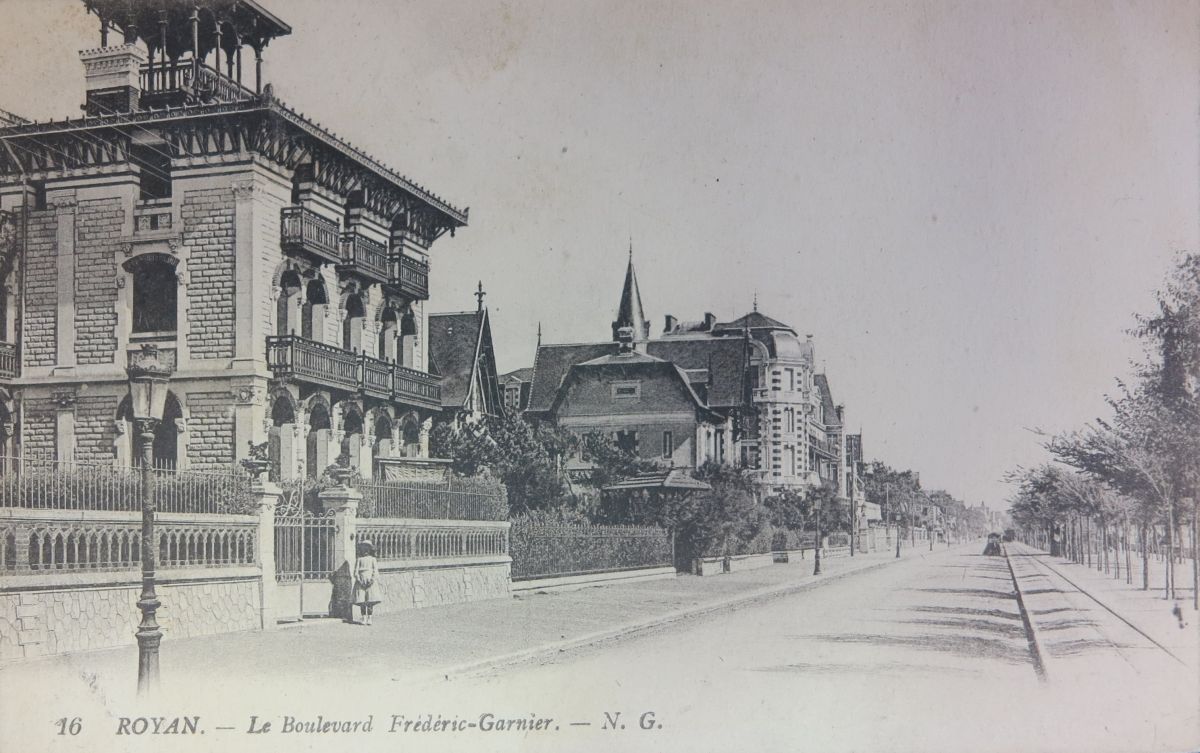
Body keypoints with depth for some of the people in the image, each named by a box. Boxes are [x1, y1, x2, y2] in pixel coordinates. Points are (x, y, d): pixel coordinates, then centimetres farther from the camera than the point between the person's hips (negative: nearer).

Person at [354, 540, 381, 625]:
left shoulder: (372, 559, 11)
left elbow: (375, 571, 3)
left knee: (371, 601, -5)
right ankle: (364, 618, 1)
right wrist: (359, 580, -10)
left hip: (370, 582, -1)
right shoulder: (359, 560, 14)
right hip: (361, 582, 1)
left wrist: (372, 580, -12)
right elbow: (356, 571, 5)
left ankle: (369, 618, -1)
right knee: (362, 601, -3)